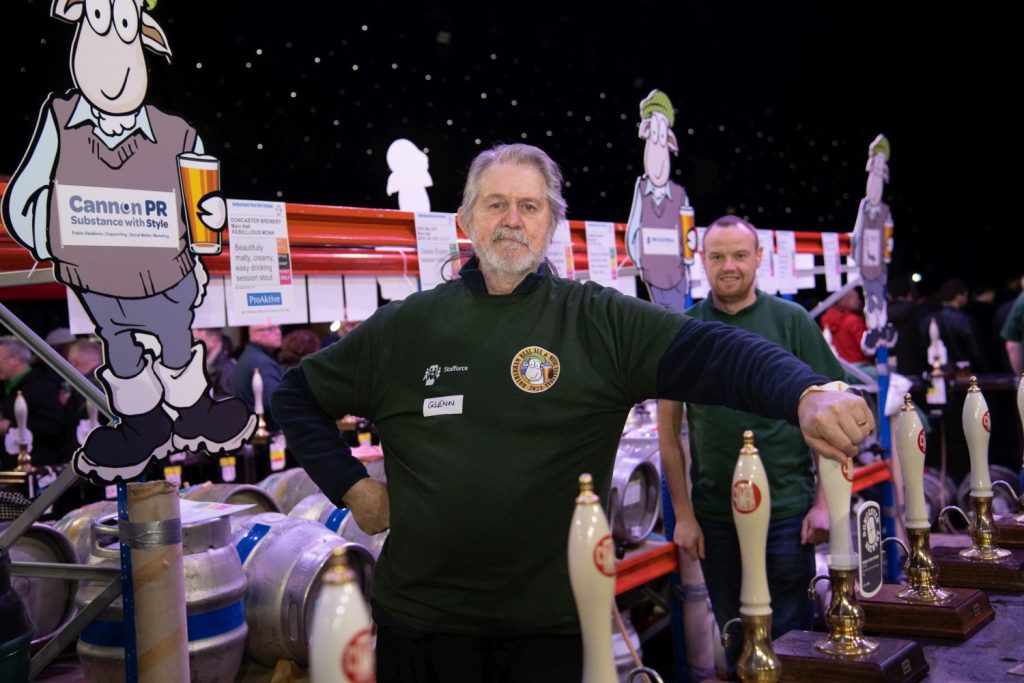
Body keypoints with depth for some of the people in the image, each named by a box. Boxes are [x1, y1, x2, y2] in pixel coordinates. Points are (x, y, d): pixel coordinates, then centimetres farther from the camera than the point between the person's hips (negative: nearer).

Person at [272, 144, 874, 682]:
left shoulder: (600, 323, -2)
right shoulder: (406, 327, 4)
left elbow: (715, 351, -17)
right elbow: (298, 395, 15)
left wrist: (808, 395, -35)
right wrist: (352, 487, 4)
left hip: (555, 625, -1)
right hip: (419, 618, 2)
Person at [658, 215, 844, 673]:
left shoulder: (792, 321, -2)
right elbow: (668, 427, 4)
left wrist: (823, 503, -5)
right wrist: (683, 514, 0)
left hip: (787, 511, -2)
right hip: (714, 515, 2)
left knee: (790, 634, 6)